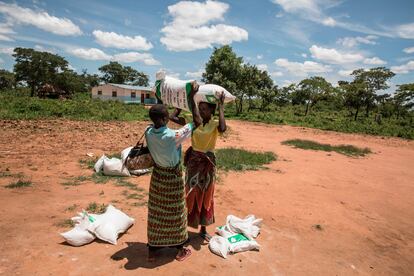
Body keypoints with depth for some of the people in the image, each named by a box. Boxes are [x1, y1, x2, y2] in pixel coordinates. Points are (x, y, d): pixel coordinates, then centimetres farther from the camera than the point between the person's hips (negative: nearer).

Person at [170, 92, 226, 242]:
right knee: (190, 193, 8)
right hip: (193, 161, 2)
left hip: (208, 162, -1)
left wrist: (221, 107, -25)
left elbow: (223, 128, -34)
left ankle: (203, 229, 28)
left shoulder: (215, 124, -9)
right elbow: (173, 117, -4)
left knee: (205, 195, 11)